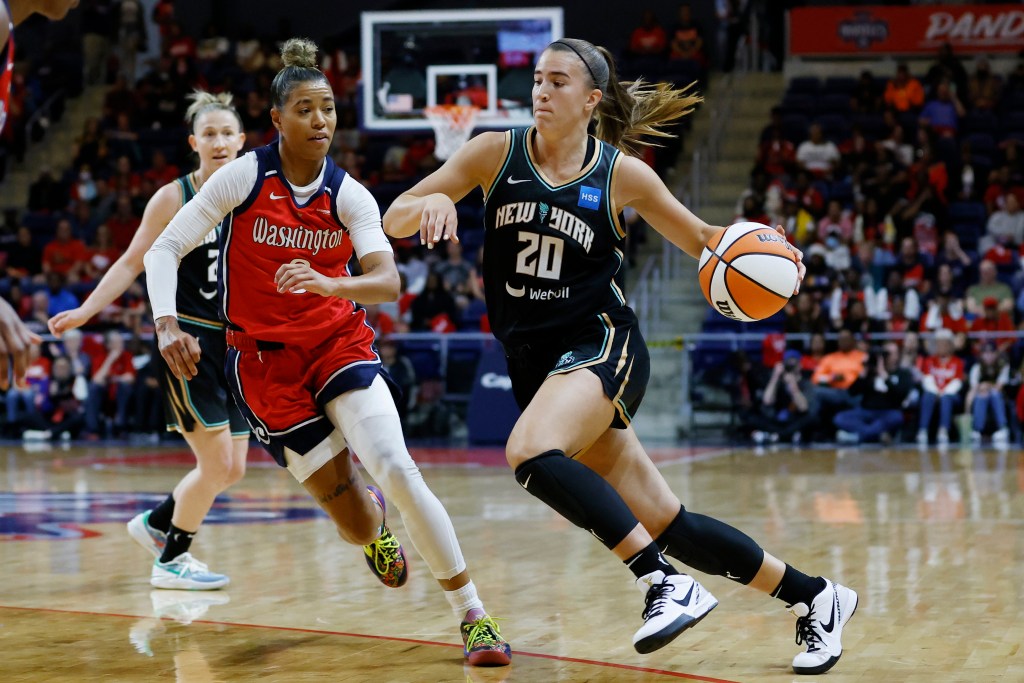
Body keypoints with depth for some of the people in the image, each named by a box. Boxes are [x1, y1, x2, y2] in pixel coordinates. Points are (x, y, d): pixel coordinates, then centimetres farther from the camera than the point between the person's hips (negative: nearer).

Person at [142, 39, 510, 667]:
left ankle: (474, 617, -13)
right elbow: (165, 248, -9)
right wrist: (168, 325, -25)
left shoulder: (349, 196, -4)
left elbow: (388, 282, -18)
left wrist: (328, 283, -38)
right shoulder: (246, 176, -9)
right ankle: (374, 524, 38)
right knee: (358, 526, -4)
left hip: (340, 344, 1)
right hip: (265, 359, -1)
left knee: (395, 469, -24)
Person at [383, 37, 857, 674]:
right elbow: (395, 221, 2)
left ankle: (665, 583, -28)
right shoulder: (497, 153, 3)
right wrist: (432, 202, -20)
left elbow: (700, 237, 12)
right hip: (534, 361, 4)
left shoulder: (621, 173, -2)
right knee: (663, 522, 2)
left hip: (603, 346, -4)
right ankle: (814, 597, 17)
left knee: (530, 452, -34)